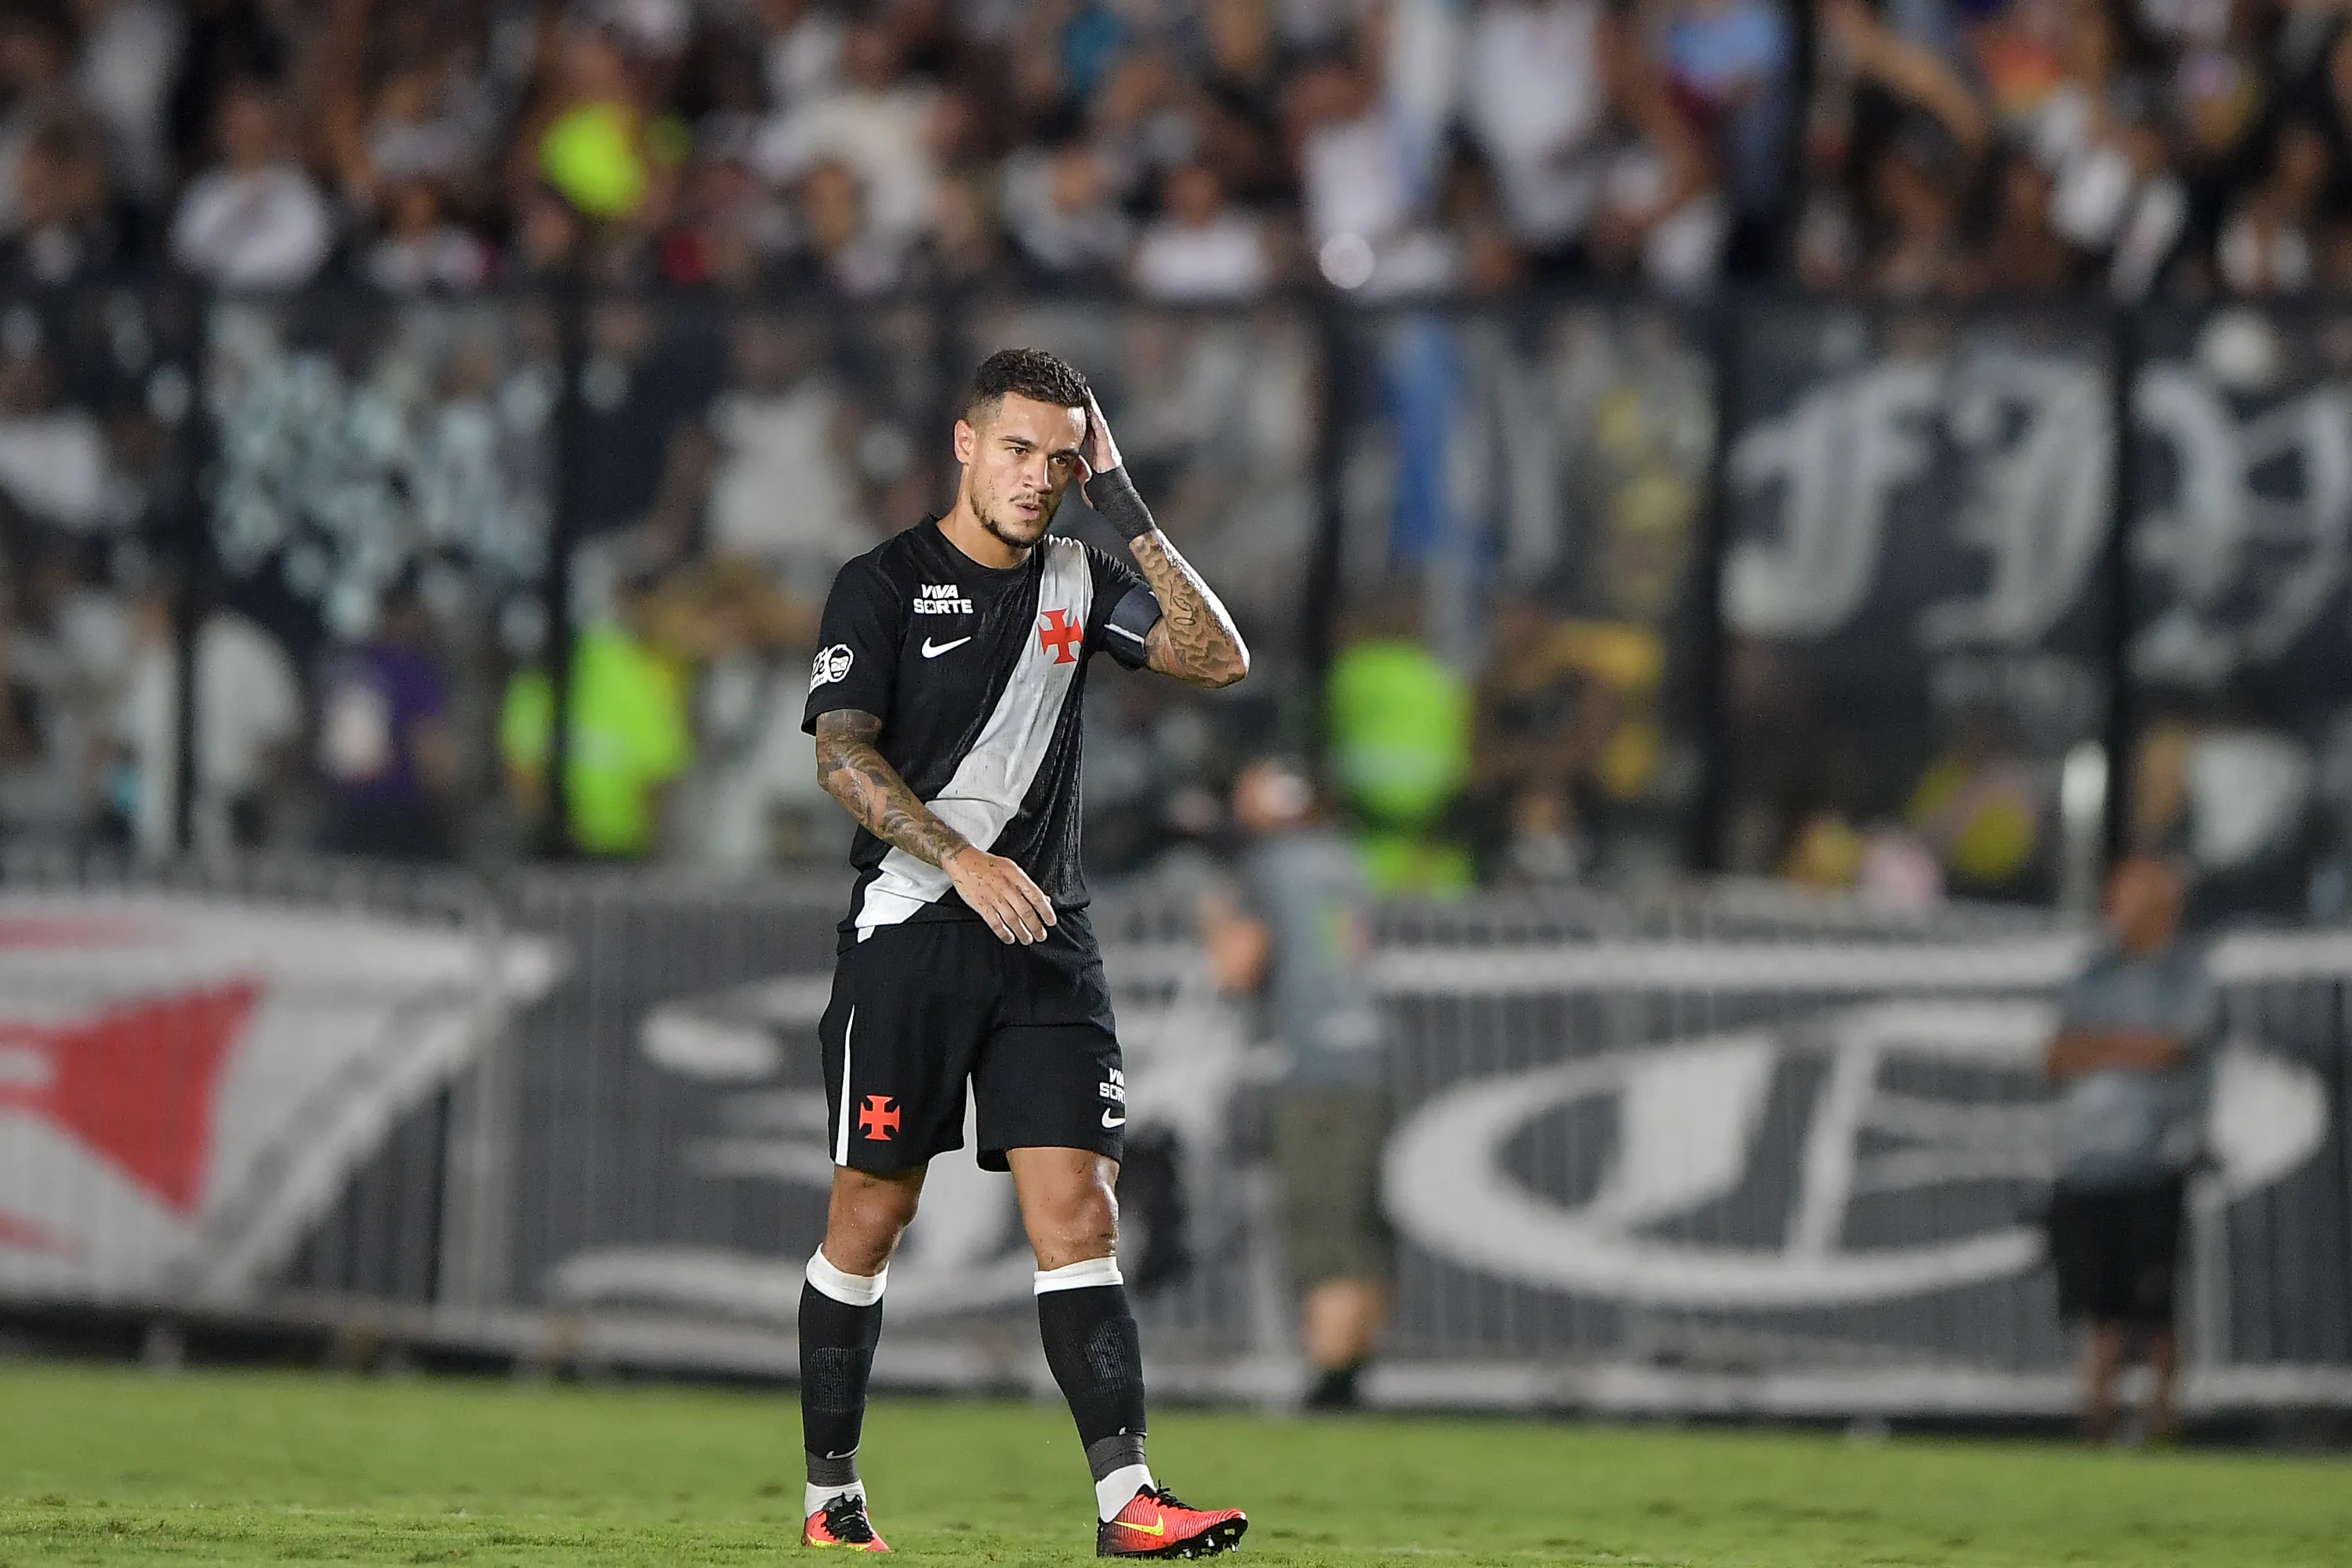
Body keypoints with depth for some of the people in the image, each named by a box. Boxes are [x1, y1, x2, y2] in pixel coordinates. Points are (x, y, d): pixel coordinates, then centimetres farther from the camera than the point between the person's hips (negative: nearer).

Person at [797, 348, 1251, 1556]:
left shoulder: (1078, 582, 12)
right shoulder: (882, 584, -2)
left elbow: (1218, 659, 2)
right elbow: (842, 754, -10)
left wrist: (1125, 507, -3)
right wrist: (963, 862, -22)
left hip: (1044, 935, 3)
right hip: (907, 939, -3)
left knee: (1078, 1216, -8)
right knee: (869, 1218, 2)